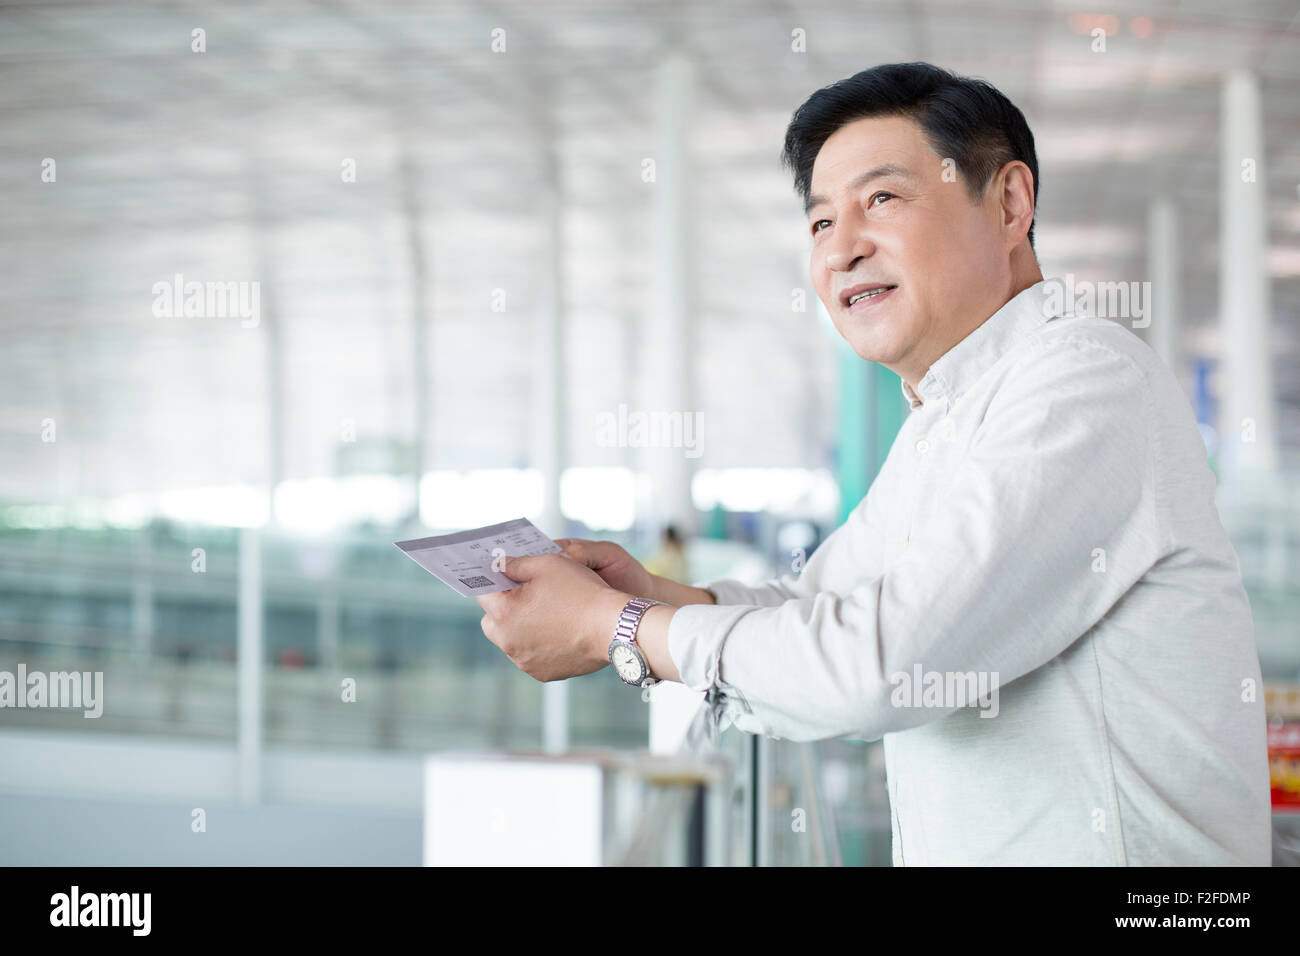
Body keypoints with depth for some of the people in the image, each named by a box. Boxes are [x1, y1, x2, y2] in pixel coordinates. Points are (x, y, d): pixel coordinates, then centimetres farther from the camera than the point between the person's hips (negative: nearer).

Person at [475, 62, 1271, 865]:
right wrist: (659, 596, 2)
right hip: (954, 850, 7)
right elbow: (823, 603, 20)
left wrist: (612, 627, -11)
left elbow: (887, 663, -20)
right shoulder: (944, 424, 16)